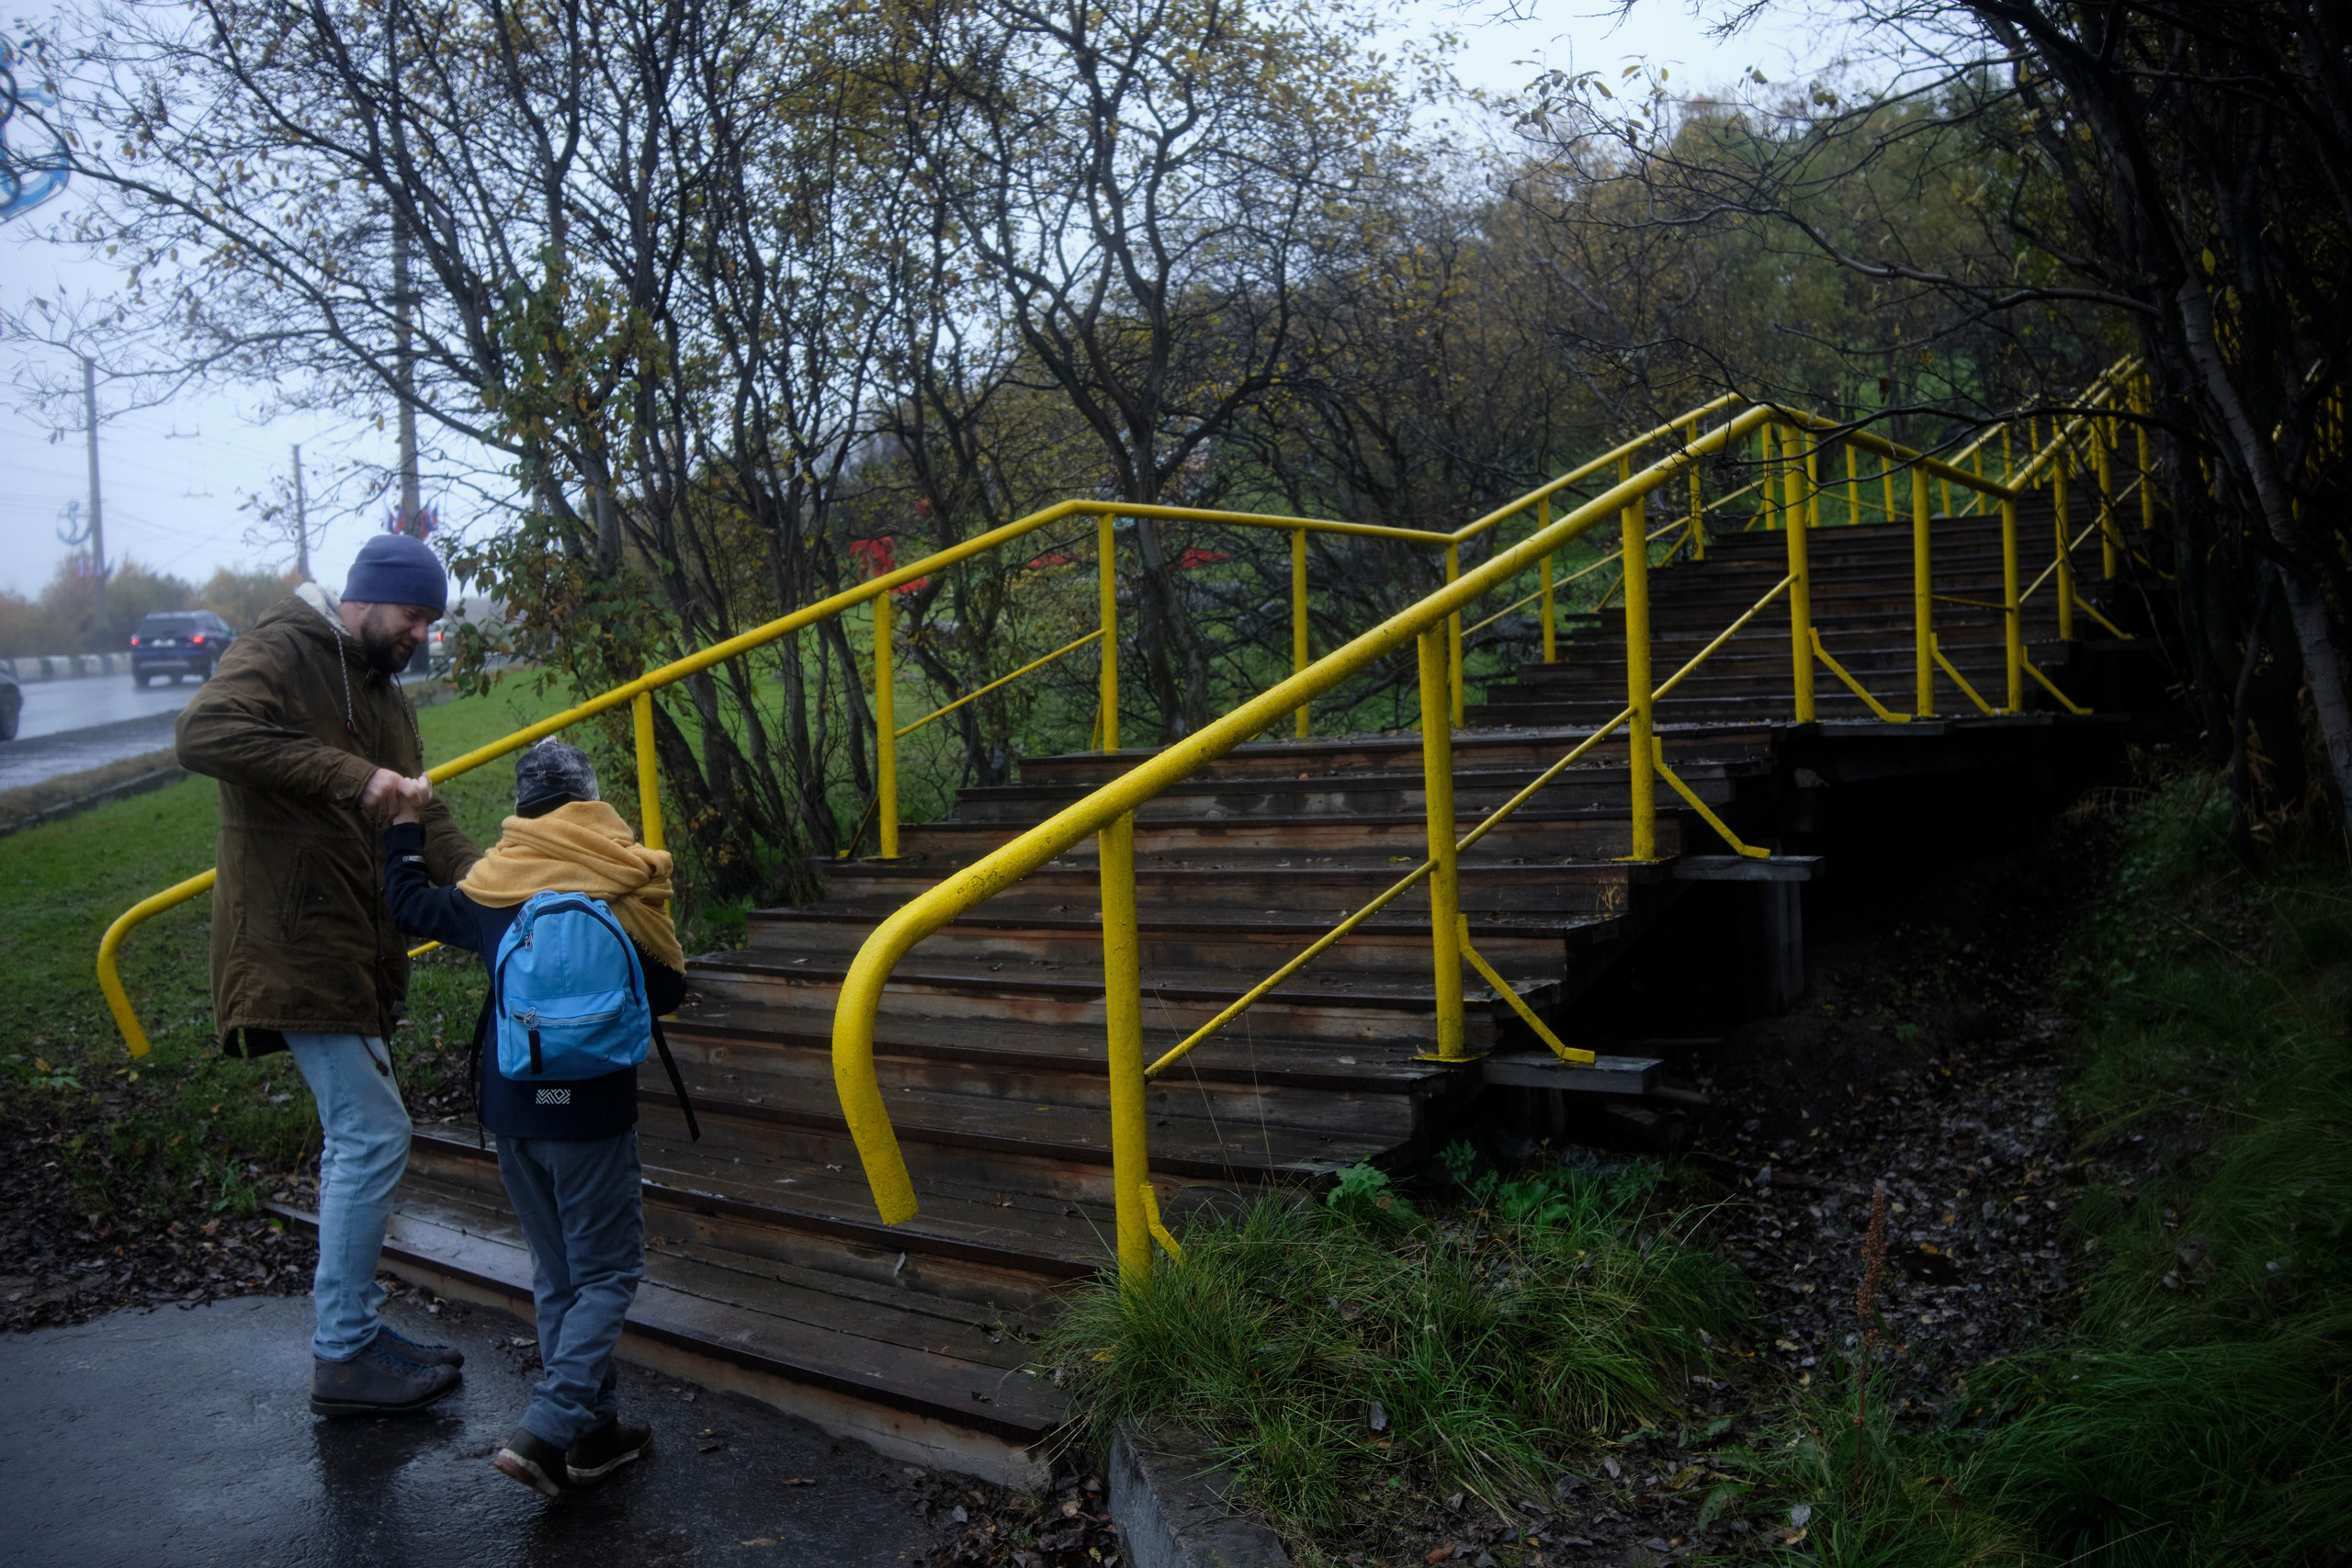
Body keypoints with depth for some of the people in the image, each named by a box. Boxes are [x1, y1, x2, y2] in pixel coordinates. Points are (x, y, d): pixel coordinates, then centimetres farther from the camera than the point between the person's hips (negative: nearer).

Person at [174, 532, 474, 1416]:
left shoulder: (380, 693, 19)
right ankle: (343, 1358, 0)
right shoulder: (280, 654, -9)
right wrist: (348, 775, -32)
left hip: (353, 944, 10)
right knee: (372, 1136, -10)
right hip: (296, 939, -10)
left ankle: (354, 1334, 26)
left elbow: (418, 815, 12)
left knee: (355, 1140, 15)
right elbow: (203, 733, -28)